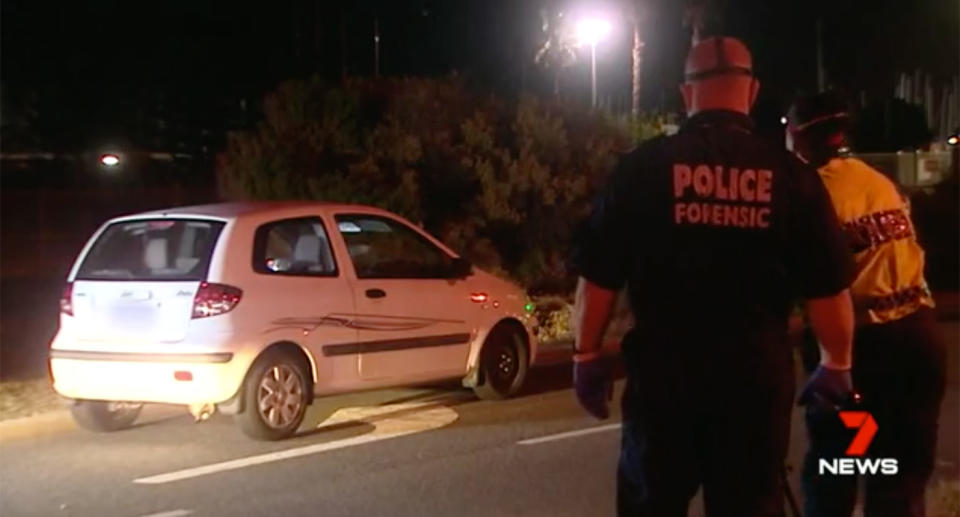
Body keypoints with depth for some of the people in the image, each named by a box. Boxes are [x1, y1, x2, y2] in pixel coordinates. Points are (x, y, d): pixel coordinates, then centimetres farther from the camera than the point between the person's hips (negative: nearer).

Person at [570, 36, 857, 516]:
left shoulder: (642, 166, -3)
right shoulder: (790, 174, -3)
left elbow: (598, 276, -2)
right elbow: (829, 287, 0)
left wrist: (587, 355, 12)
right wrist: (836, 366, 15)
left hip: (663, 369, 0)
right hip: (757, 372, 1)